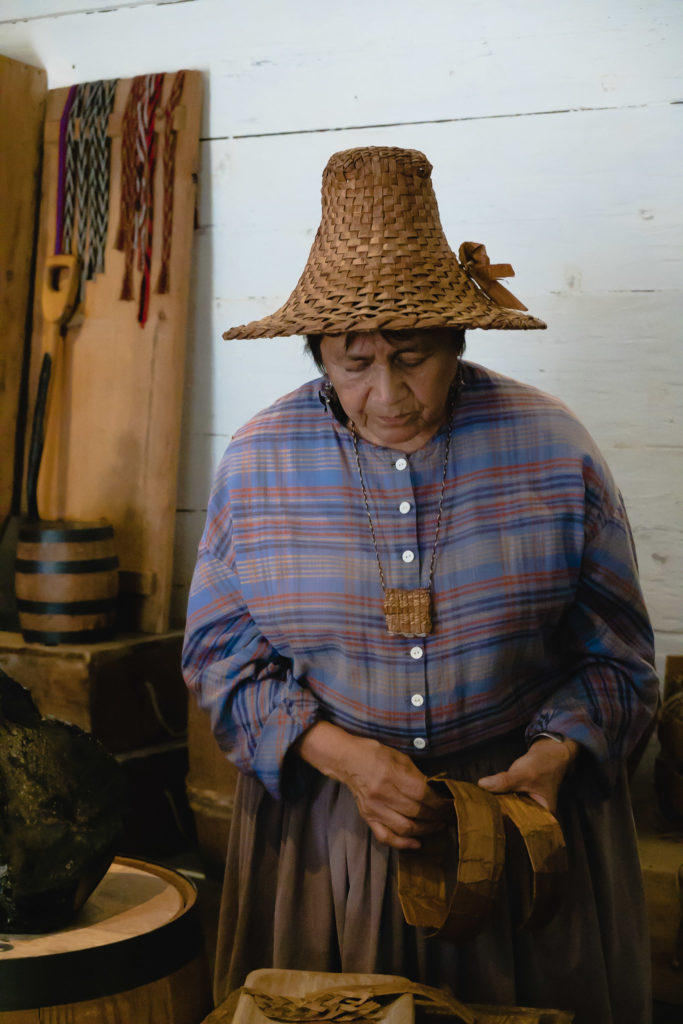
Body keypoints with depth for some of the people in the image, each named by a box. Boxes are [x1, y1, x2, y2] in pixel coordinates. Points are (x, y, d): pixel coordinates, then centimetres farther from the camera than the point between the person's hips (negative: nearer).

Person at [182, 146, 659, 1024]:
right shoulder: (257, 460, -5)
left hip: (521, 810, 0)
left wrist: (554, 755, -18)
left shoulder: (553, 450, -8)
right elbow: (221, 653, -1)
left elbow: (615, 654, -1)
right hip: (318, 824, 1)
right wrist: (341, 755, -15)